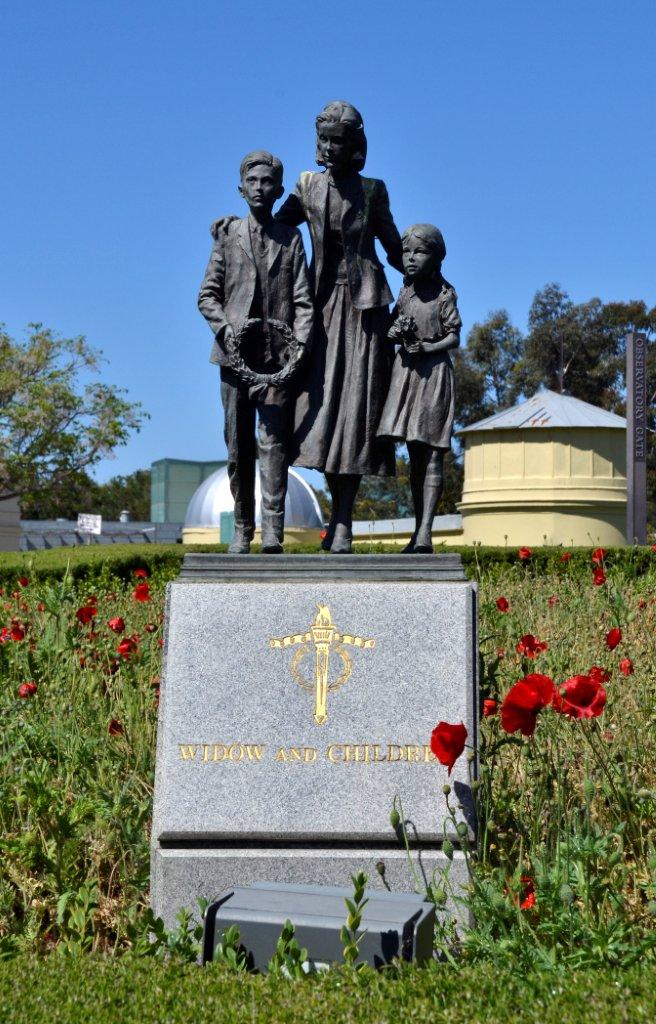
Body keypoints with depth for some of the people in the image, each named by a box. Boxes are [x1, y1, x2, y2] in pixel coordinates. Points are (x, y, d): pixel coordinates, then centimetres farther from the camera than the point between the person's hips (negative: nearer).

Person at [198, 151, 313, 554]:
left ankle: (273, 531, -13)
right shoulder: (228, 234, 12)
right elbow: (207, 294, 9)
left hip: (278, 355, -1)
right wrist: (225, 326, -10)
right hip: (236, 354, 1)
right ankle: (242, 530, 13)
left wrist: (301, 342, -10)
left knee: (274, 441, -9)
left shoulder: (291, 238, 11)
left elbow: (303, 299, 5)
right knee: (239, 445, 5)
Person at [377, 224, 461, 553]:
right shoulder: (405, 294, 12)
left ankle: (425, 532, -12)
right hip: (406, 371, 5)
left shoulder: (444, 294, -2)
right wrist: (395, 333, -6)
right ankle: (419, 531, 11)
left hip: (434, 372, -5)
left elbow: (454, 337, -4)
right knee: (414, 454, 6)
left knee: (431, 453, -8)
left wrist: (427, 347, -20)